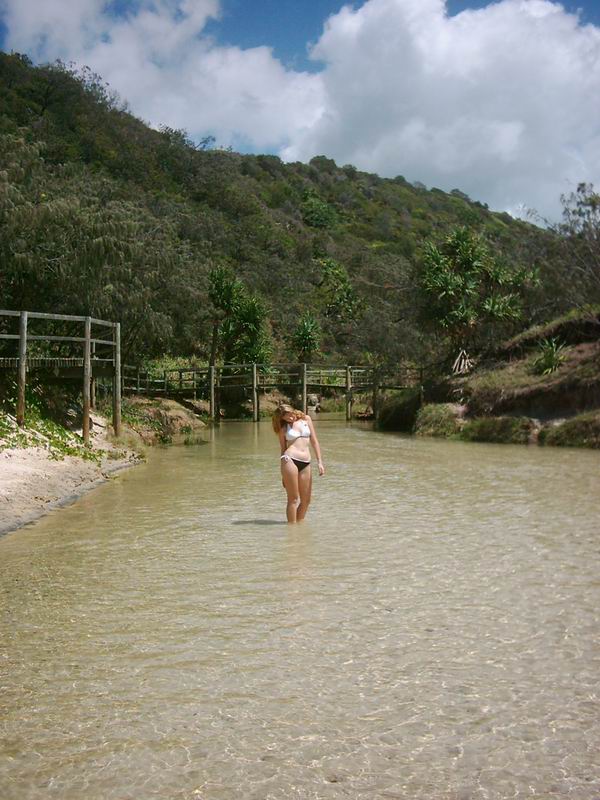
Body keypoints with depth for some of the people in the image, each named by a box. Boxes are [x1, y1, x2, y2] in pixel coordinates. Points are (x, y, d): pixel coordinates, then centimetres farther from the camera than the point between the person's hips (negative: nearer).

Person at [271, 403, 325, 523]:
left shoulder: (306, 419, 14)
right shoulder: (283, 428, 10)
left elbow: (314, 441, 13)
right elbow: (283, 449, 13)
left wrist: (319, 462, 5)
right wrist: (283, 474, 12)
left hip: (305, 464, 3)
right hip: (290, 460, -3)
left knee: (306, 500, 6)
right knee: (293, 499, -4)